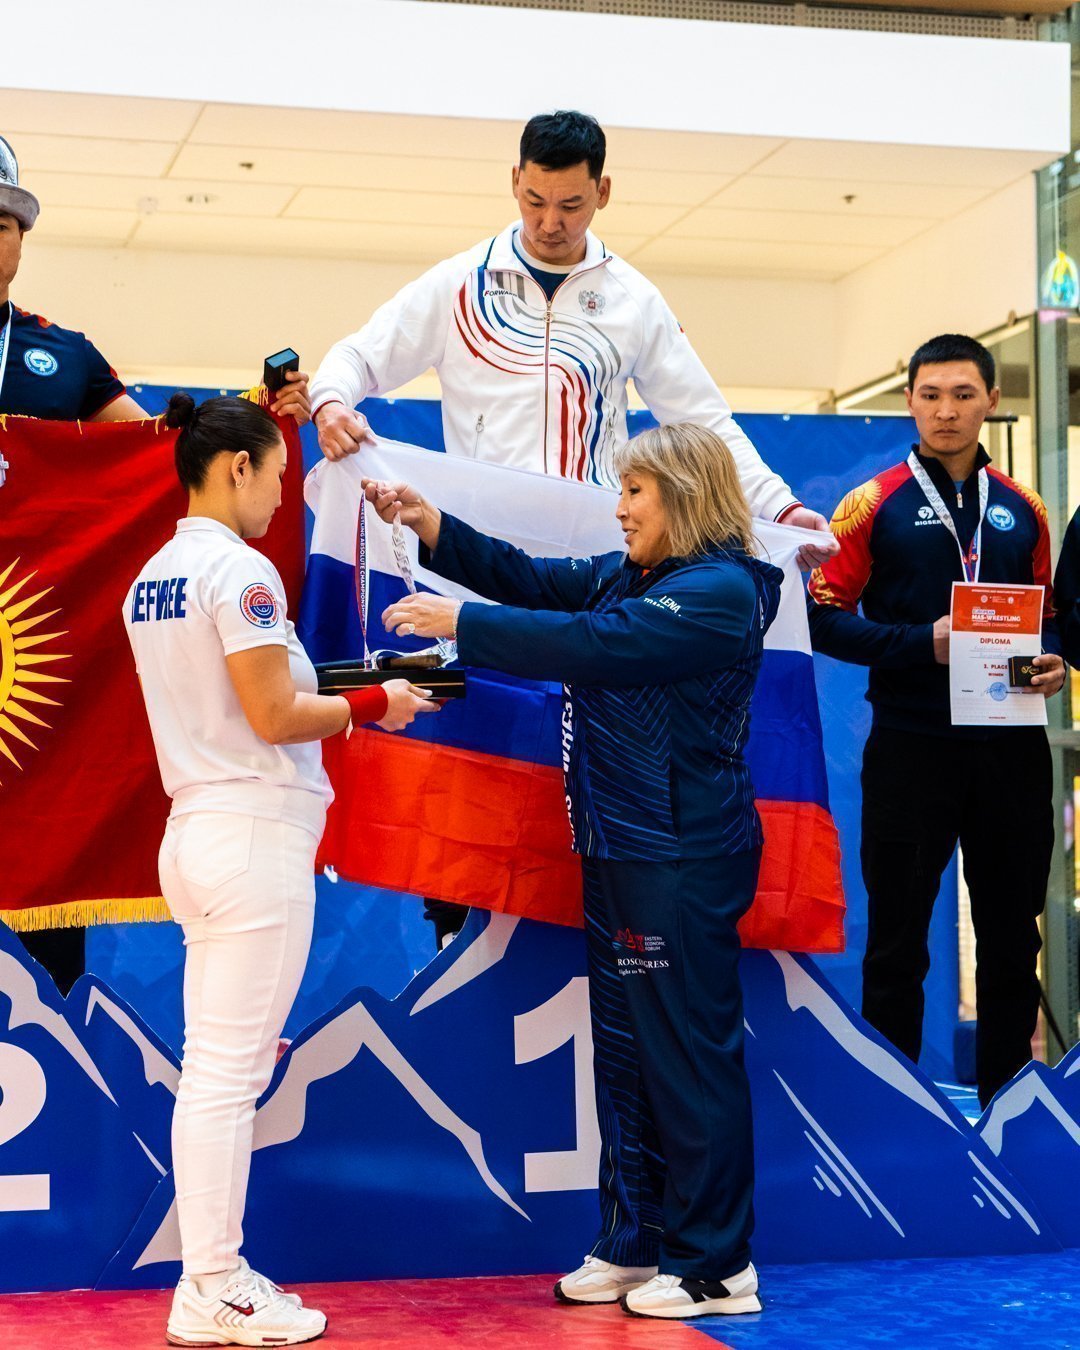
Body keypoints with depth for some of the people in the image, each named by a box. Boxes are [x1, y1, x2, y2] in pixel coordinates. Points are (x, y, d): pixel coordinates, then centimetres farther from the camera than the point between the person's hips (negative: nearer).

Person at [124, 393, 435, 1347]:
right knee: (230, 1074, -3)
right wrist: (373, 705, -4)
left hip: (195, 831, 9)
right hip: (255, 834, -9)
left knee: (213, 1070, 11)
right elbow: (273, 715, -17)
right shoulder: (240, 570, -14)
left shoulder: (153, 576, 12)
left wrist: (333, 696, 16)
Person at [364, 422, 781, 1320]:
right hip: (619, 846, 10)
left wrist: (458, 624, -20)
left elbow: (589, 643, -23)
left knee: (688, 1057, -4)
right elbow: (532, 581, 13)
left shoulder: (720, 591, -16)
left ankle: (715, 1267, 6)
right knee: (625, 1049, 14)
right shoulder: (627, 575, 15)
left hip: (682, 859, -10)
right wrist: (431, 528, 3)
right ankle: (635, 1242, 24)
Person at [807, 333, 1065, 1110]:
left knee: (1012, 936, 12)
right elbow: (823, 618, -8)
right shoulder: (876, 506, -4)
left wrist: (1055, 662, -5)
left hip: (1012, 746, 4)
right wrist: (920, 643, -20)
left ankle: (1007, 1096, 25)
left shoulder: (1023, 511, 9)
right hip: (912, 747, -4)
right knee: (899, 939, 5)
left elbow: (1050, 616, 17)